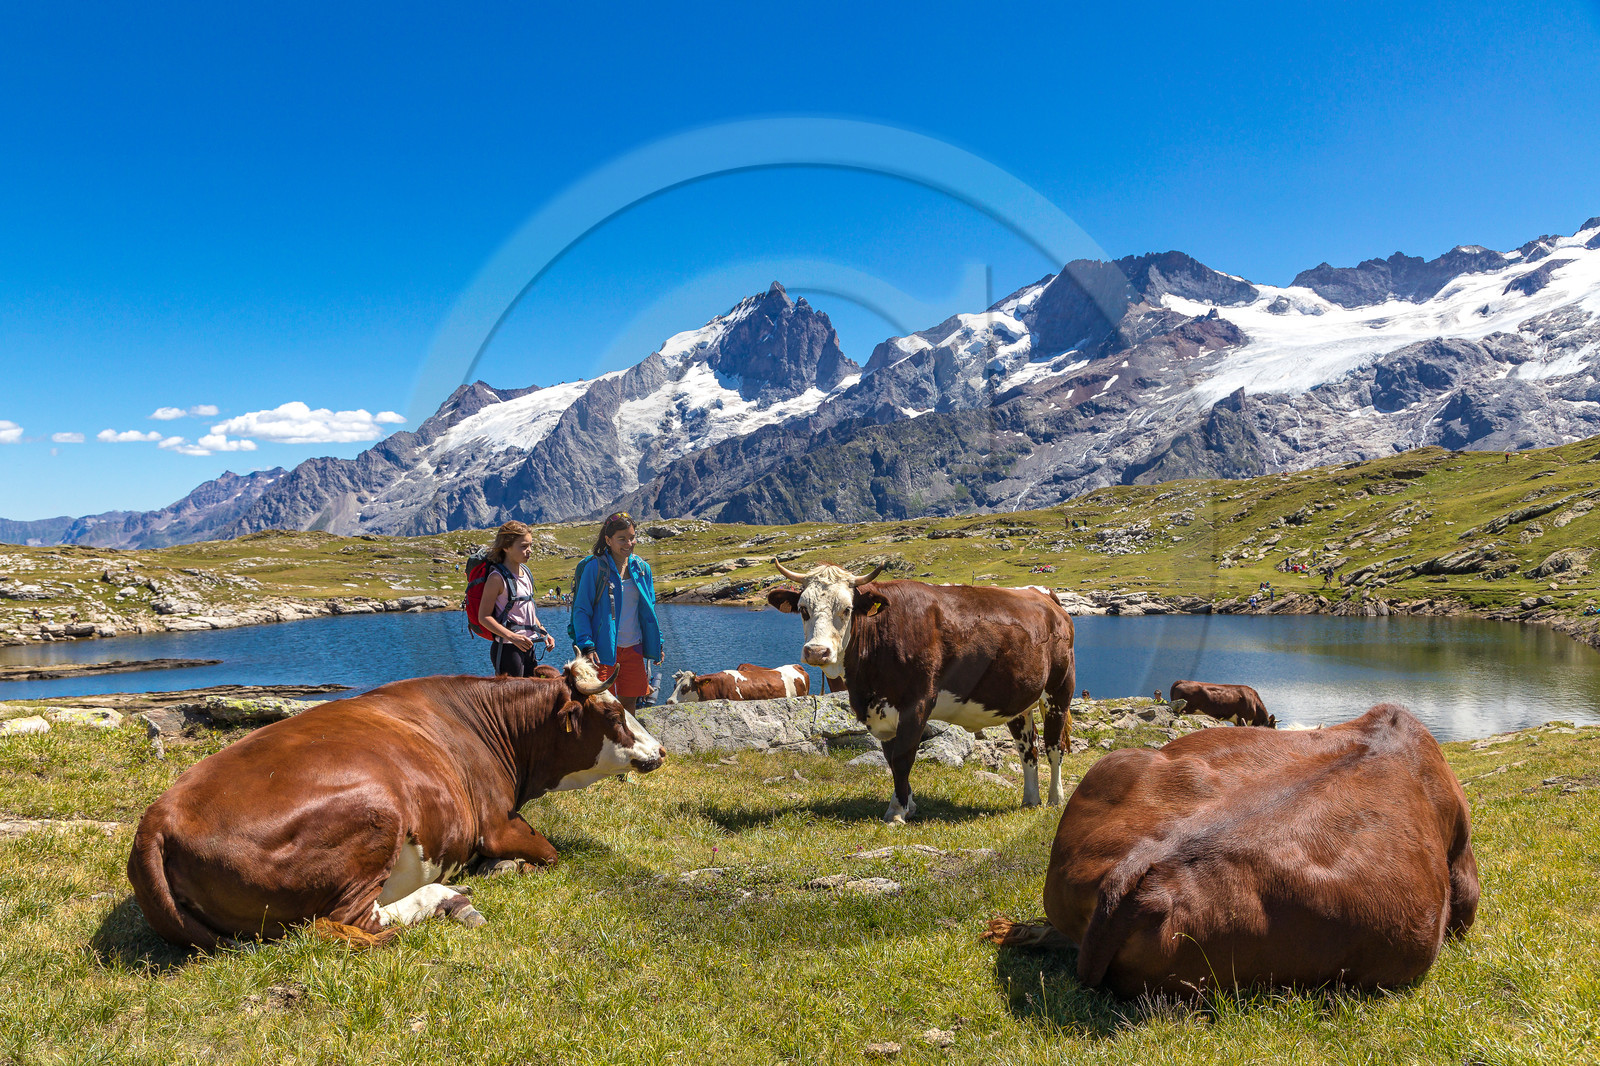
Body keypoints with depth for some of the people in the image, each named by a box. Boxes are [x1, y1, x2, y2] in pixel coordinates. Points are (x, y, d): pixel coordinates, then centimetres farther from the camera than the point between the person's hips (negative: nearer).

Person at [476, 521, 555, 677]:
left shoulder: (525, 572, 11)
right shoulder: (497, 577, -13)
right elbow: (484, 617, -16)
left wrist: (543, 633, 13)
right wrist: (512, 637, -25)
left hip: (527, 647, 8)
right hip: (507, 648, -8)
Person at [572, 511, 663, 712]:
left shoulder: (642, 568, 8)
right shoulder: (595, 567, -8)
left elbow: (649, 609, 17)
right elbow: (581, 610, -7)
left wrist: (656, 643, 15)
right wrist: (587, 646, -15)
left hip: (633, 648, 5)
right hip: (604, 649, -5)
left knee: (630, 701, 10)